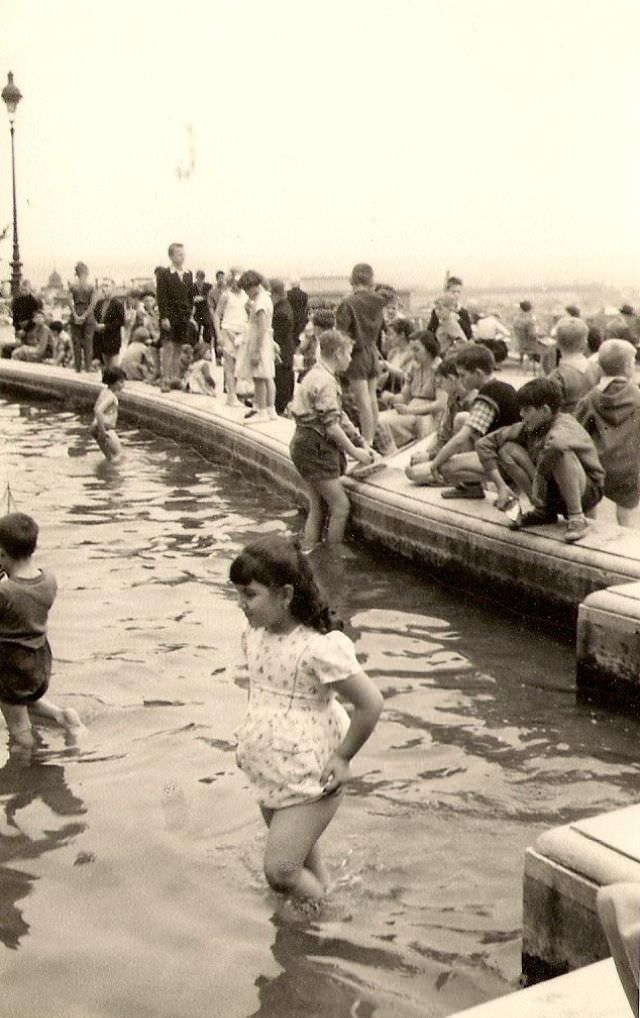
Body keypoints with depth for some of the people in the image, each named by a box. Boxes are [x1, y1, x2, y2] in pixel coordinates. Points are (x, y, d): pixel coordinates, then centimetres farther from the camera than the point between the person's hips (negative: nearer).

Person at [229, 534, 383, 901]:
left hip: (310, 778, -7)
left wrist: (342, 758, -13)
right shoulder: (255, 634, -2)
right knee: (302, 858, 19)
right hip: (267, 772, 7)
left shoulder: (319, 647, -26)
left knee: (280, 870, -5)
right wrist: (252, 738, 13)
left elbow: (371, 704, -21)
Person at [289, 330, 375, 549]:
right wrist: (354, 452, -12)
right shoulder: (325, 381, -18)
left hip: (306, 446, 11)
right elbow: (331, 425, -21)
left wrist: (360, 441, 14)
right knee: (340, 506, -5)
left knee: (318, 509, 14)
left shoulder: (317, 375, 16)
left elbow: (339, 416, 19)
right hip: (315, 448, -11)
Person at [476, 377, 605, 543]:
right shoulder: (529, 428, -2)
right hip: (553, 495, 7)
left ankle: (577, 517, -22)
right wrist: (501, 486, -7)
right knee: (507, 448, -7)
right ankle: (543, 510, 1)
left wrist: (537, 489, -38)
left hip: (586, 492, -7)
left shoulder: (565, 428, -23)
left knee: (559, 450, -36)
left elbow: (554, 442, -49)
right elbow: (484, 444, 1)